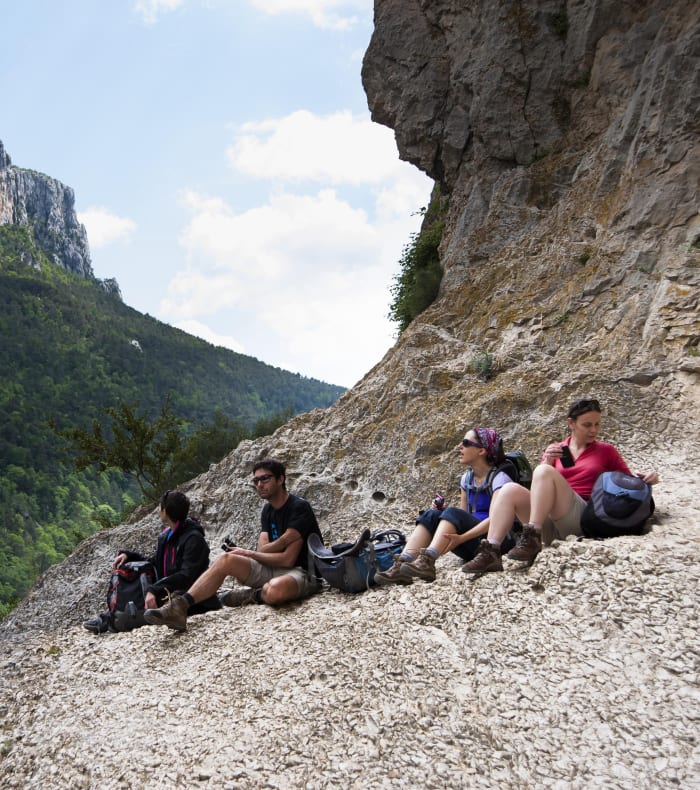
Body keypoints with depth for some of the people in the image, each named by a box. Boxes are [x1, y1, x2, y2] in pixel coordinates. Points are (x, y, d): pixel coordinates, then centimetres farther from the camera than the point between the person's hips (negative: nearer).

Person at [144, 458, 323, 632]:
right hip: (273, 569, 8)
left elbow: (287, 559, -18)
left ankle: (253, 595, -9)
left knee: (275, 589, -43)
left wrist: (248, 553, -7)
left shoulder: (299, 507, -13)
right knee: (225, 559, -14)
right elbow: (263, 552, 5)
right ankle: (180, 607, -25)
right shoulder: (268, 510, 12)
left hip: (302, 572, -7)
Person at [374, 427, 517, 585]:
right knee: (432, 515, -16)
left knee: (452, 513, -28)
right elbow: (462, 518, 13)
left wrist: (462, 538, -35)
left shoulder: (499, 478, -9)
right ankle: (402, 565, -33)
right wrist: (441, 510, -8)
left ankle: (427, 562, -46)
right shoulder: (467, 478, 12)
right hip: (474, 547, 6)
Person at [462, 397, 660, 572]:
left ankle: (532, 538, -34)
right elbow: (539, 487, 11)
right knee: (510, 489, -22)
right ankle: (491, 552, -35)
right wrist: (548, 461, -6)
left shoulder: (606, 451, 14)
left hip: (584, 519, -3)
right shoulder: (554, 450, 19)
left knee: (544, 471, -26)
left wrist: (644, 478, -5)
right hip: (551, 524, 3)